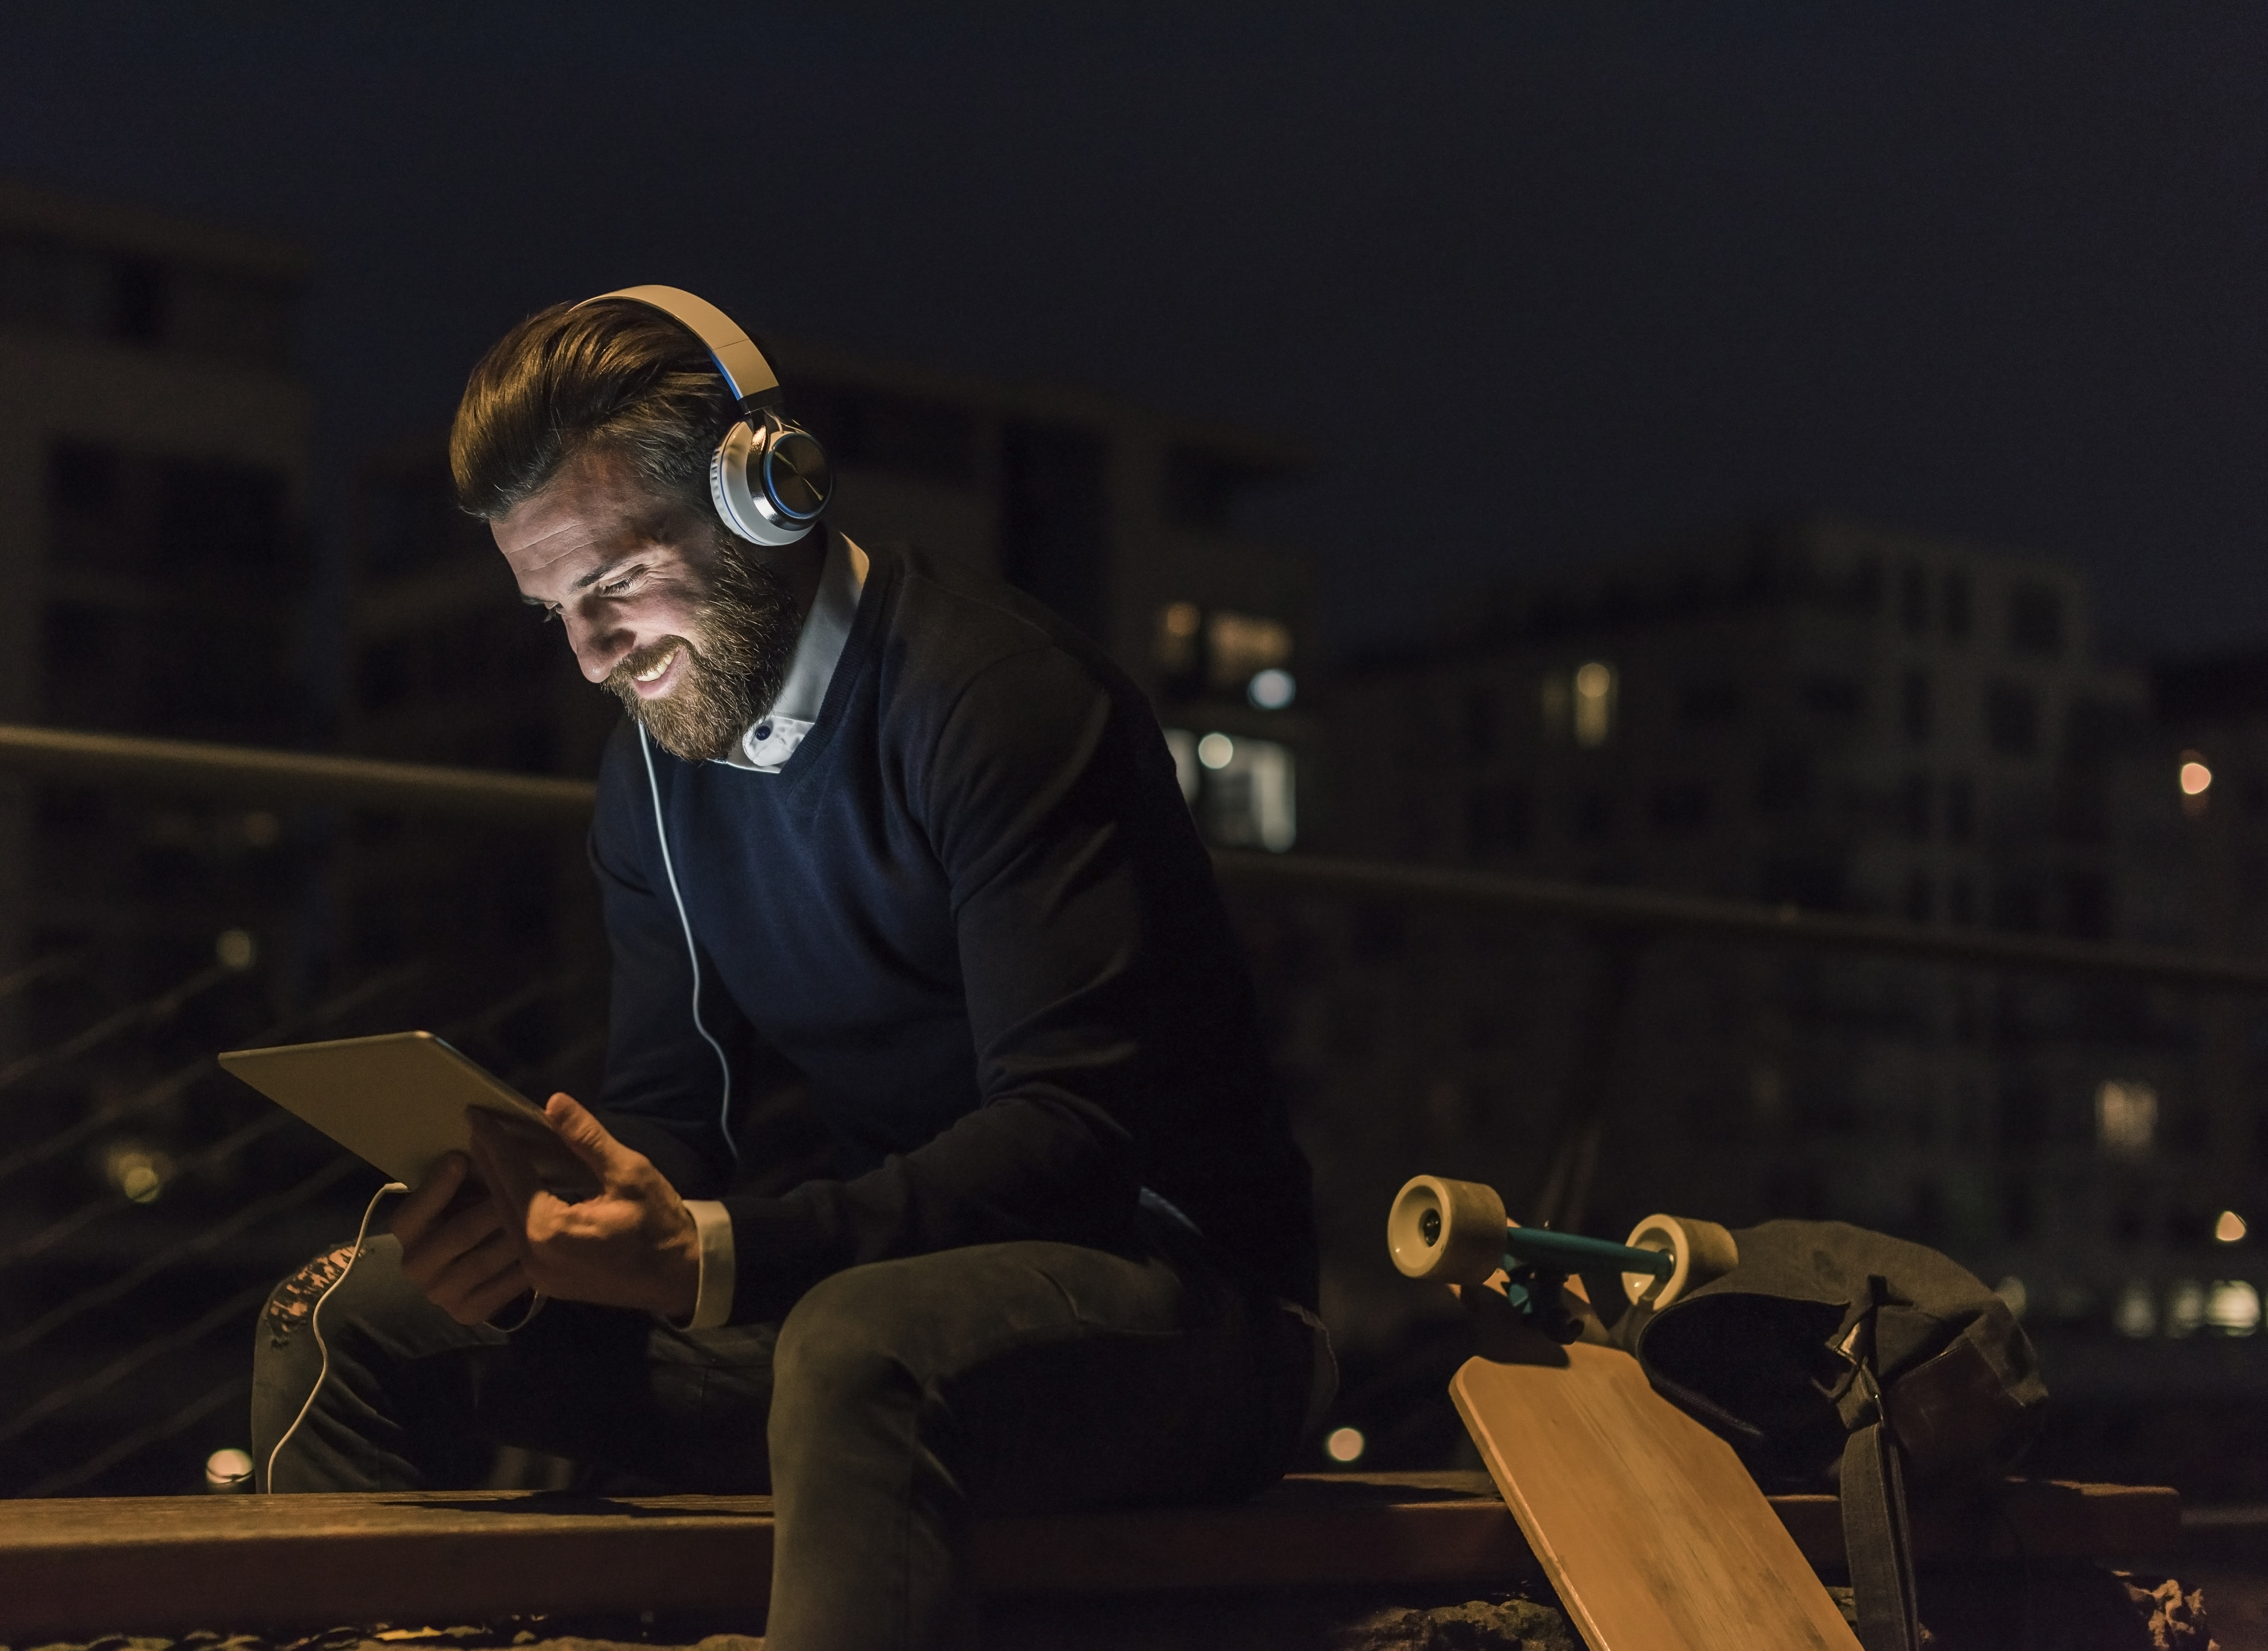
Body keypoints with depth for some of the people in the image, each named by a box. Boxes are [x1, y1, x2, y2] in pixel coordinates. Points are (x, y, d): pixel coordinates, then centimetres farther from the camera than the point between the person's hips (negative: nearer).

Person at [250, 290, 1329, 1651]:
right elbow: (673, 1114, 9)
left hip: (1173, 1293, -7)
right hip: (890, 1287, 7)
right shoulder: (657, 769, 9)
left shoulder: (996, 696, -17)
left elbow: (1069, 1131, -25)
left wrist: (712, 1253, -35)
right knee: (352, 1319, -1)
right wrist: (539, 1225, -15)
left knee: (860, 1344, -41)